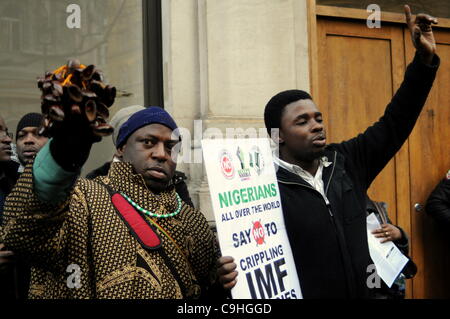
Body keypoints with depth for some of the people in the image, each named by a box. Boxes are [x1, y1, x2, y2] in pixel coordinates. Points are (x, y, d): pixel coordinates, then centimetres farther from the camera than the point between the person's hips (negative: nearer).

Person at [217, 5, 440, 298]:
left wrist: (425, 59, -1)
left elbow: (394, 123, 4)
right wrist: (226, 276, -42)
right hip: (298, 293, -6)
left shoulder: (345, 162, 0)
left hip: (362, 292, 6)